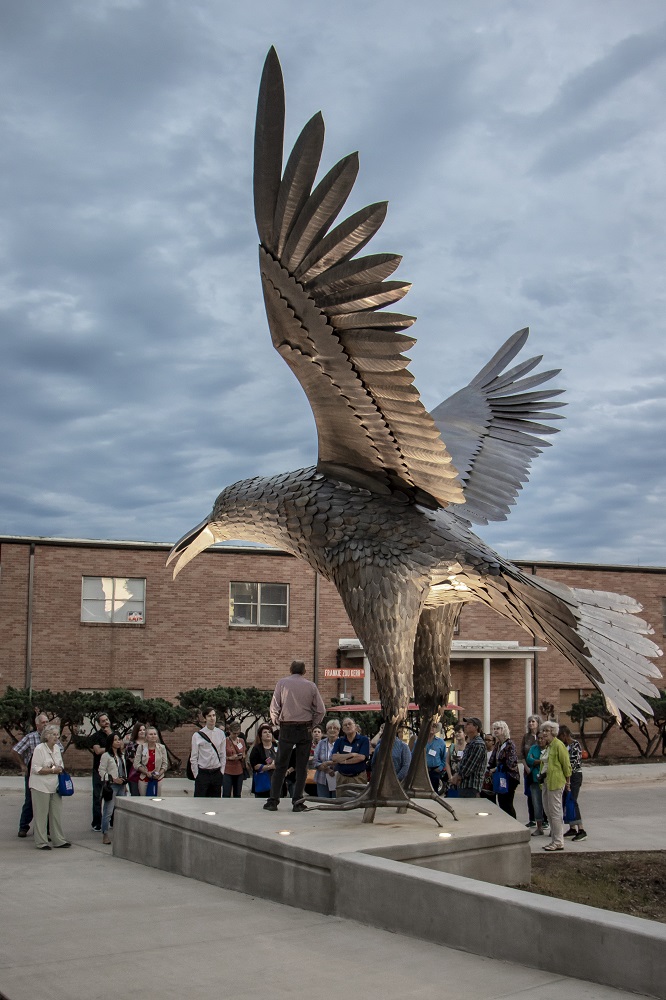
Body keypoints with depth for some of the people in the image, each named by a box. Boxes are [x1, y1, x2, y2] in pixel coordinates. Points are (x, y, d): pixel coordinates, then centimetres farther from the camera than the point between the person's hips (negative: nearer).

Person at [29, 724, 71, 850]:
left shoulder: (57, 748, 12)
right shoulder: (39, 749, -11)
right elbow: (36, 769, -16)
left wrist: (60, 769, 4)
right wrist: (52, 770, -18)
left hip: (55, 786, 7)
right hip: (41, 787, -7)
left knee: (57, 814, 7)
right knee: (41, 815, -1)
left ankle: (58, 840, 15)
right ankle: (41, 842, 6)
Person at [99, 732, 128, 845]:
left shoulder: (122, 755, 15)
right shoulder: (106, 755, -6)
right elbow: (101, 771, -9)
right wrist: (113, 779, -15)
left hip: (121, 785, 7)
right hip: (111, 785, -7)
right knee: (108, 811, -8)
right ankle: (105, 834, -2)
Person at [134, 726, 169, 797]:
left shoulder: (162, 747, 2)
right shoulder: (141, 747, -1)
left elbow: (165, 764, 4)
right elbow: (136, 764, -3)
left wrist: (159, 774, -12)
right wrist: (146, 772, -14)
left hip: (157, 779, 0)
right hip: (144, 779, 0)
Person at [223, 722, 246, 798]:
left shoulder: (241, 741, 9)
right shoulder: (225, 741, -7)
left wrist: (241, 757, -7)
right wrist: (230, 758, -20)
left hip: (239, 771, 5)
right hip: (227, 771, -5)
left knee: (237, 794, 11)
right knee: (226, 794, -7)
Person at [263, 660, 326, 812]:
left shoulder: (282, 683, 0)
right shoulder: (311, 685, 2)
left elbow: (274, 707, -3)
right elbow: (321, 710, 0)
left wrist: (276, 722, 13)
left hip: (286, 728, 0)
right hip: (305, 729, 1)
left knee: (280, 766, 6)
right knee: (301, 767, 7)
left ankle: (273, 801, 5)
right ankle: (297, 802, 4)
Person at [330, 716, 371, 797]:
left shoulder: (364, 740, 3)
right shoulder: (339, 741, 11)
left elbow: (361, 757, -10)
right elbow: (334, 757, -4)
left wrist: (344, 761, -7)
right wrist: (351, 755, -11)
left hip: (359, 778, -3)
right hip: (342, 778, 3)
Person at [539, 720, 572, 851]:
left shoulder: (558, 745, -12)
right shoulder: (547, 746, 16)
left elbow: (566, 764, -12)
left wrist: (567, 781, -8)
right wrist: (541, 776, 15)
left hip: (555, 782, -10)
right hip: (546, 781, 10)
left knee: (555, 812, -6)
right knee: (549, 812, 12)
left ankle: (558, 842, -1)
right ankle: (554, 840, 19)